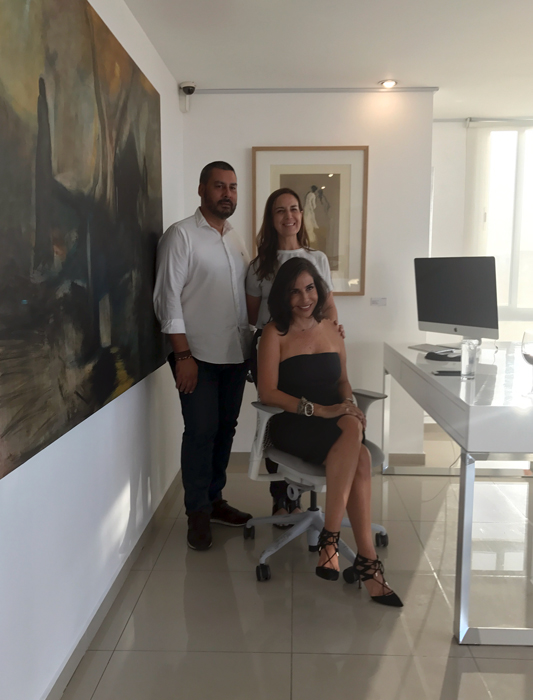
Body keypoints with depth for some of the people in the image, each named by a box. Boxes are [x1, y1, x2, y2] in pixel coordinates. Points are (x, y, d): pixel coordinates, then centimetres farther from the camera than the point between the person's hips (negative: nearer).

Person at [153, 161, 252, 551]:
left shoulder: (236, 239, 15)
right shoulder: (182, 236, -5)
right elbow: (168, 297, -10)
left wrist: (252, 345, 9)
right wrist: (183, 354, -16)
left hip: (236, 354, 6)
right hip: (199, 355, -6)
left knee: (225, 429, 12)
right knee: (201, 432, -1)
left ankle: (214, 500, 27)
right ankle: (198, 514, 14)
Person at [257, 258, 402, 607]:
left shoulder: (331, 330, 16)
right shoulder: (275, 333, 0)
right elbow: (267, 392, -8)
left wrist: (349, 403, -1)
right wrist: (318, 410, -18)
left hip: (334, 423, 5)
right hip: (292, 425, -4)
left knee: (356, 448, -33)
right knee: (359, 459, -33)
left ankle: (329, 539, -24)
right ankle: (368, 559, -24)